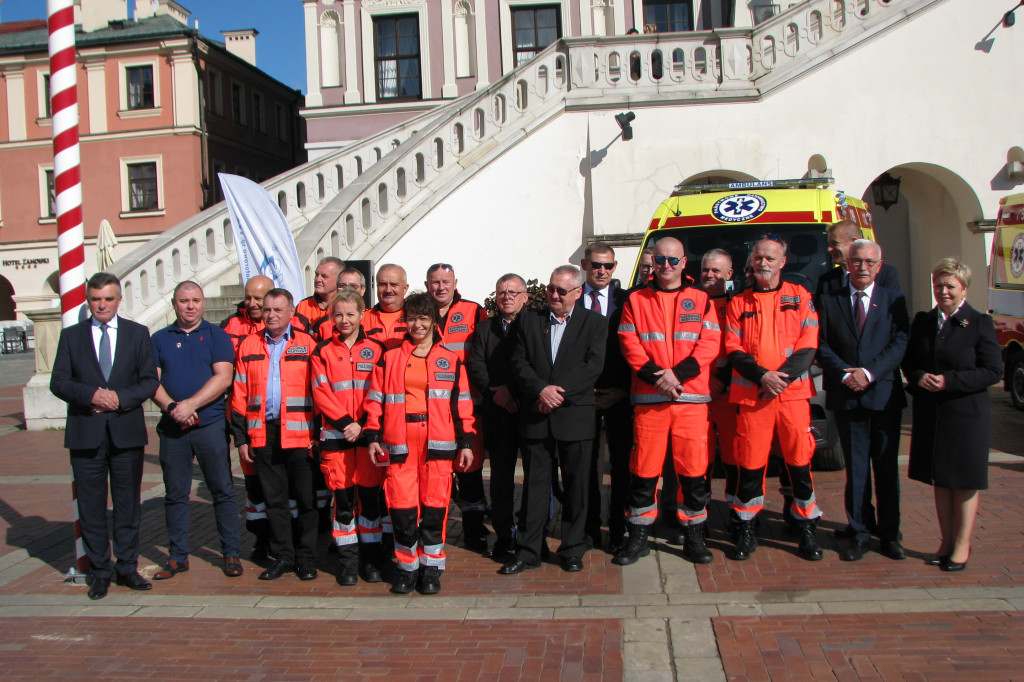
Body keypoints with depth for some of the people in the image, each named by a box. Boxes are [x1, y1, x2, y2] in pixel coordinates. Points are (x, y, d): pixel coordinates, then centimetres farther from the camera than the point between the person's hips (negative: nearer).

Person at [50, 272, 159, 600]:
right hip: (85, 433, 0)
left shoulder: (138, 333, 6)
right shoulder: (71, 336, 7)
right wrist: (91, 395, -16)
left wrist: (121, 398, -14)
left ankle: (127, 568, 18)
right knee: (91, 506, 6)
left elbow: (150, 381, 2)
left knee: (128, 504, 7)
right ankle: (100, 572, 17)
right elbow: (58, 382, 1)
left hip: (127, 432, 0)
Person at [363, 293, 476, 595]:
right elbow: (375, 399, 11)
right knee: (401, 508, -1)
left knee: (434, 507, 0)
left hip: (438, 444, 0)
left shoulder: (451, 360, 11)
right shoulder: (389, 358, 11)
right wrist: (373, 436, 4)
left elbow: (462, 403, 10)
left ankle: (431, 569, 15)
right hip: (400, 445, 1)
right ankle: (407, 568, 15)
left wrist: (466, 442, 5)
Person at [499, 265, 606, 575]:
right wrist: (541, 389, -14)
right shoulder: (529, 320, 11)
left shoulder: (594, 323, 5)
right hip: (535, 416, 1)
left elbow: (593, 366, -6)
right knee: (535, 483, 5)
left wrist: (559, 392, -15)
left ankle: (572, 549, 19)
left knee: (575, 485, 6)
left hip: (575, 415, -1)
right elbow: (519, 362, 3)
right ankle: (528, 550, 14)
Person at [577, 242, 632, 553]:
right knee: (585, 463, 4)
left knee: (621, 464, 3)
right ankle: (590, 527, 17)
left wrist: (623, 390, -6)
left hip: (619, 395, 0)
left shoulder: (628, 300, 5)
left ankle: (618, 530, 14)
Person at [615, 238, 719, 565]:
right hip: (648, 399, 0)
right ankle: (638, 538, 16)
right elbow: (629, 344, 2)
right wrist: (655, 376, -13)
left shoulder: (701, 300, 11)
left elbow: (709, 343, 1)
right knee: (643, 470, 2)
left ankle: (694, 538, 17)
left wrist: (678, 373, -13)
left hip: (691, 398, 0)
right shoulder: (636, 301, 11)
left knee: (693, 470, 2)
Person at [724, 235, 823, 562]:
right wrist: (762, 376, -11)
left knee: (799, 461, 1)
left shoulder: (800, 297, 10)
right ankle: (745, 531, 12)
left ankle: (807, 529, 15)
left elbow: (808, 346, 2)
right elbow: (733, 350, 4)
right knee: (750, 464, 1)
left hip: (794, 392, 0)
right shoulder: (738, 302, 11)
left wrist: (783, 377, -10)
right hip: (751, 396, 0)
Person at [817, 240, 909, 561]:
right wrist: (845, 375, -12)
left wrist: (870, 372, -14)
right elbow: (822, 345, 1)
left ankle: (889, 535, 17)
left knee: (887, 468, 7)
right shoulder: (828, 301, 7)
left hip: (885, 394, 0)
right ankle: (859, 534, 13)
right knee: (855, 469, 4)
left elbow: (900, 342, -2)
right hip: (846, 397, 0)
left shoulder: (894, 300, 8)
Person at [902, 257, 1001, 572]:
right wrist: (919, 378, -10)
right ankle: (946, 540, 24)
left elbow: (993, 371, -9)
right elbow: (908, 361, 12)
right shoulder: (922, 321, 8)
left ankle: (962, 545, 16)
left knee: (965, 481, 5)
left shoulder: (979, 323, -6)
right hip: (930, 413, 5)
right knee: (939, 479, 12)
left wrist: (949, 380, -19)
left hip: (966, 414, -4)